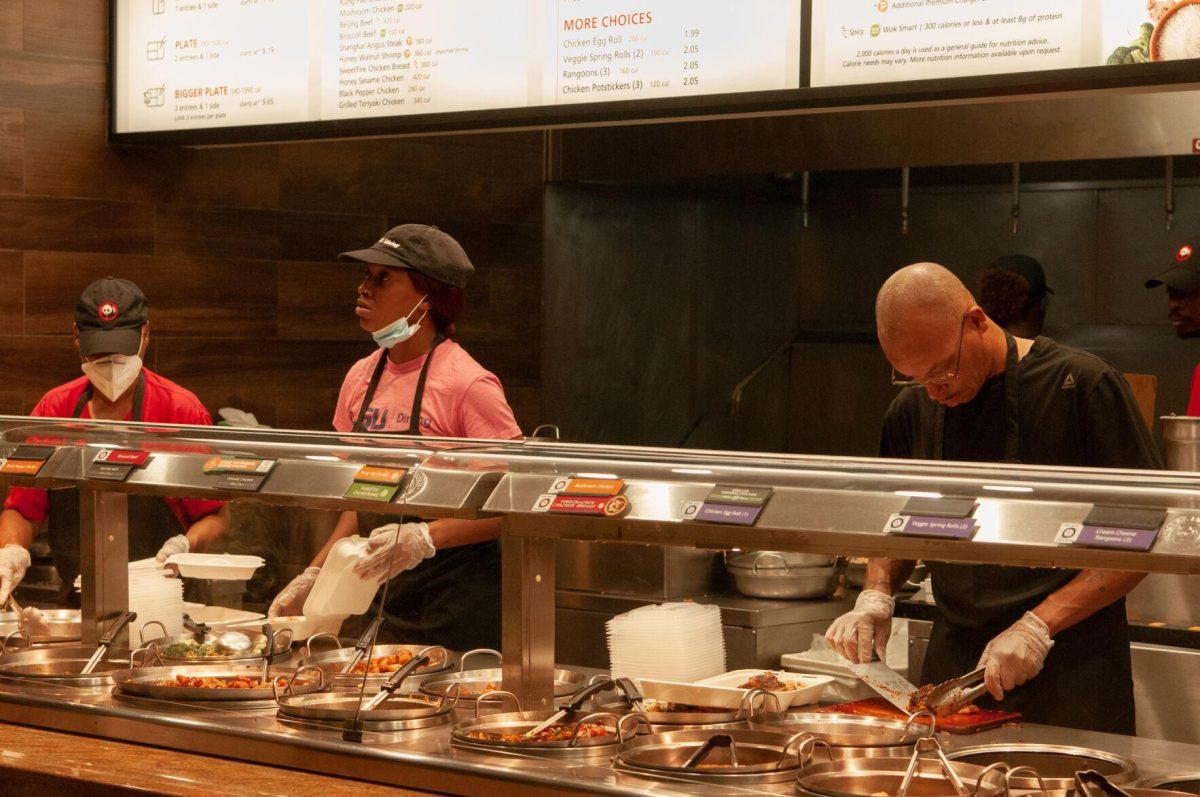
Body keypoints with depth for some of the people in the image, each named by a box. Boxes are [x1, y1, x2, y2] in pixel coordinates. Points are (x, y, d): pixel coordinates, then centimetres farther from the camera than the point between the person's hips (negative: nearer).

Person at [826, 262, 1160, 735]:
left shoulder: (1083, 385, -11)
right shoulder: (911, 411, 6)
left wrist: (1039, 625, -18)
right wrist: (876, 596, -1)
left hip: (1068, 674, -4)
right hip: (953, 664, 4)